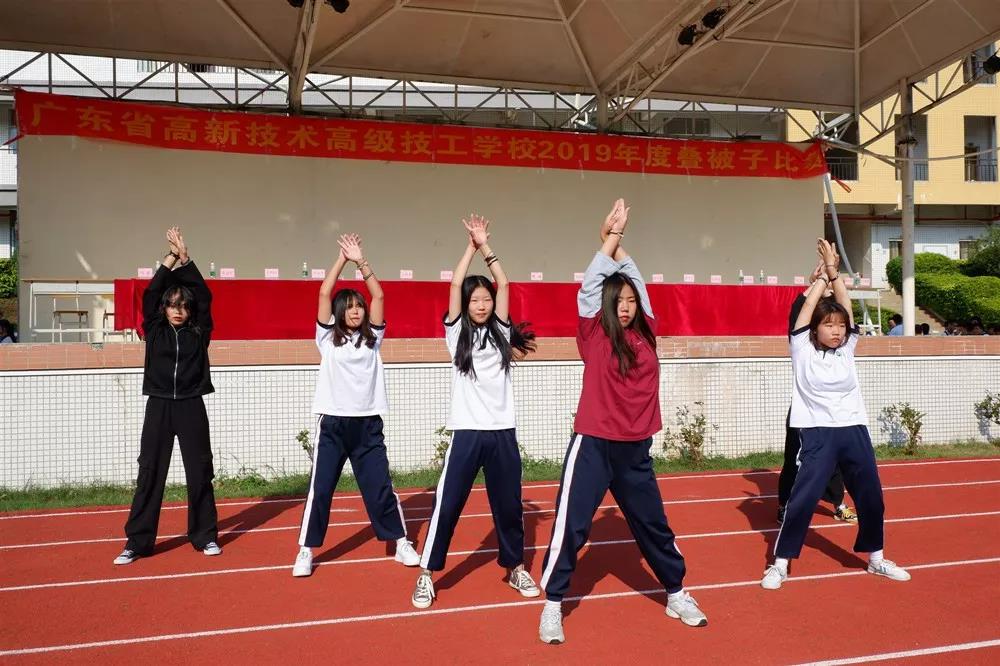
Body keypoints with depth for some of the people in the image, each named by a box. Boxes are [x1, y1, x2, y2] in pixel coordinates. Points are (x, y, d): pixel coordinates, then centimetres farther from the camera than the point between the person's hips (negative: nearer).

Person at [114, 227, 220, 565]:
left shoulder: (199, 332, 5)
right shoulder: (154, 331, 6)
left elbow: (204, 296, -4)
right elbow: (150, 293, -4)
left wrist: (186, 259, -7)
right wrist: (171, 257, -6)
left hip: (191, 407, 0)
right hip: (158, 407, 0)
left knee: (200, 473, 4)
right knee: (150, 474, 1)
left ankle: (206, 536, 16)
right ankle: (137, 542, 7)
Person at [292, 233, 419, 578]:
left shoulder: (372, 337, 8)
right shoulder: (328, 337, 4)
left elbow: (378, 295, -2)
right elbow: (324, 293, -5)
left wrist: (361, 261, -8)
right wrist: (342, 258, -6)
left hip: (368, 424, 1)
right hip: (332, 424, -1)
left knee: (380, 487, 6)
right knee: (319, 489, 2)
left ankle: (402, 543, 19)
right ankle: (306, 551, 14)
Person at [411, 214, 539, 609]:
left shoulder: (501, 331, 8)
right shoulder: (456, 332, 2)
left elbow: (504, 284, 1)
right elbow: (455, 284, -6)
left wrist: (486, 246, 0)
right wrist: (472, 245, -1)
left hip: (503, 431, 3)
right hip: (468, 431, -2)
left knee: (509, 504, 11)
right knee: (447, 504, 0)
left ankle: (515, 569, 28)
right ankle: (427, 575, 13)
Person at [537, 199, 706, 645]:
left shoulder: (645, 333, 6)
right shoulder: (594, 335, -4)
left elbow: (635, 280, 12)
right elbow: (590, 284, -11)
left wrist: (619, 240, 11)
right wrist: (611, 235, -4)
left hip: (636, 448, 5)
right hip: (593, 445, -4)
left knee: (653, 523, 18)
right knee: (571, 526, -2)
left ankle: (676, 594, 34)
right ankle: (553, 606, 12)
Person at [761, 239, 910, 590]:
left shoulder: (846, 348, 7)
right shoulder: (803, 350, -3)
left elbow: (845, 306, -2)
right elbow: (808, 307, -9)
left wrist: (835, 272, -8)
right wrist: (824, 273, -2)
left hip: (854, 430, 5)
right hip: (818, 434, -5)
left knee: (871, 496, 13)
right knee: (802, 499, -8)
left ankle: (876, 558, 34)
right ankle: (780, 563, 5)